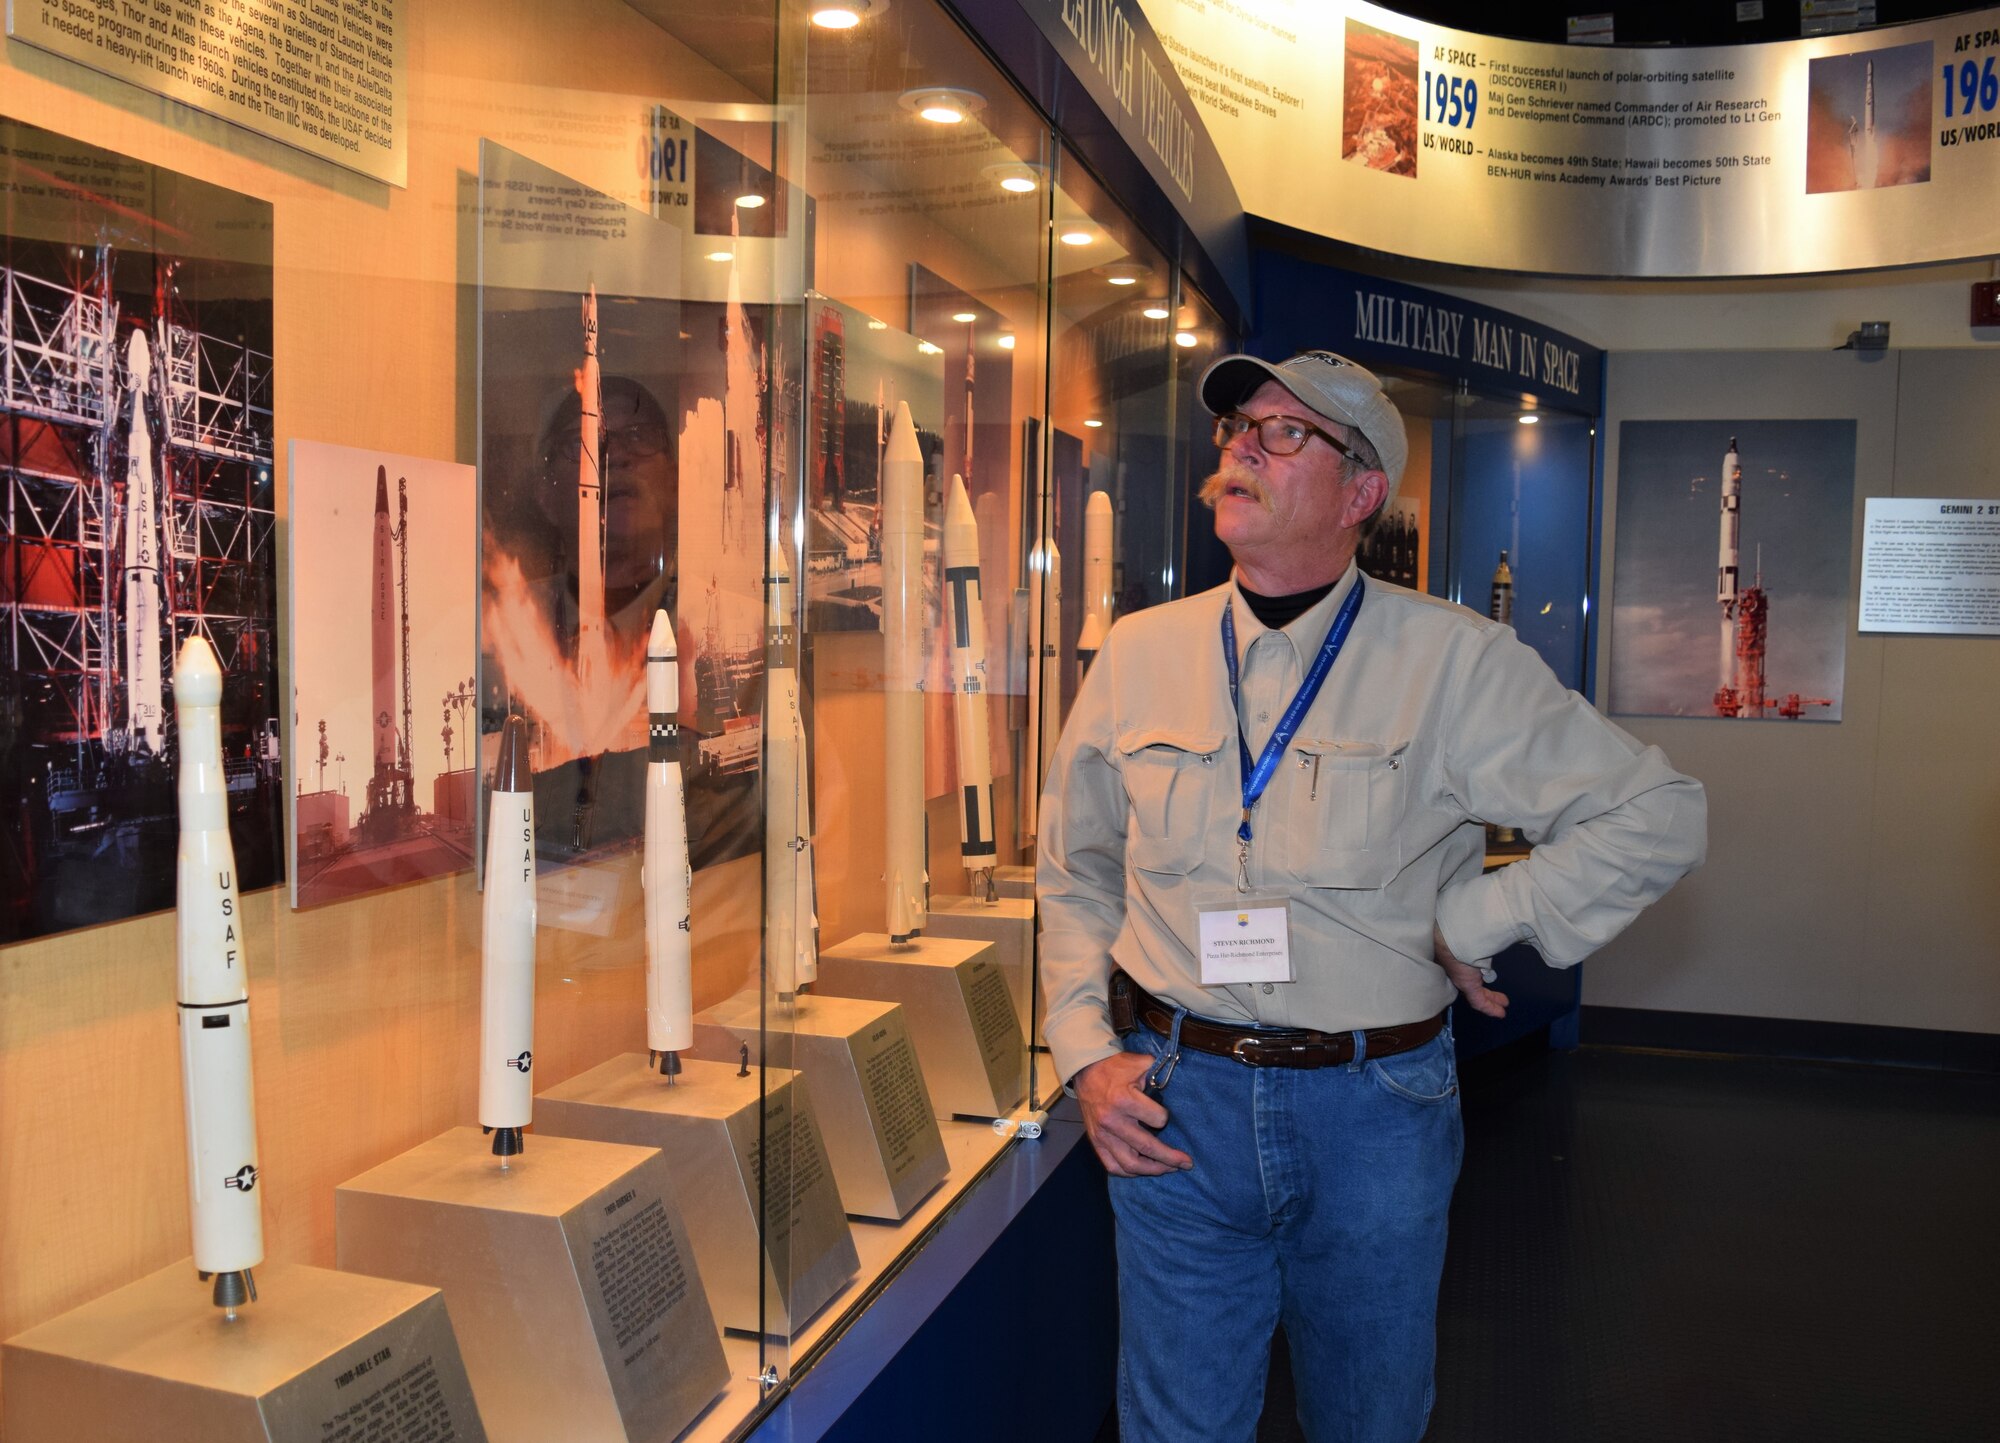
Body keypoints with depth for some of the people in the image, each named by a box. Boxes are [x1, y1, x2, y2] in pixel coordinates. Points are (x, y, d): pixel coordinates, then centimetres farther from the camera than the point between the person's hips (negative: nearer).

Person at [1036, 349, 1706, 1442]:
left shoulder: (1453, 664, -7)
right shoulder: (1139, 654, 2)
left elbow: (1656, 818, -5)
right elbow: (1076, 875, 10)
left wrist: (1468, 924, -8)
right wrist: (1088, 1055, 0)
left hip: (1377, 1110, -1)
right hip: (1173, 1100, 1)